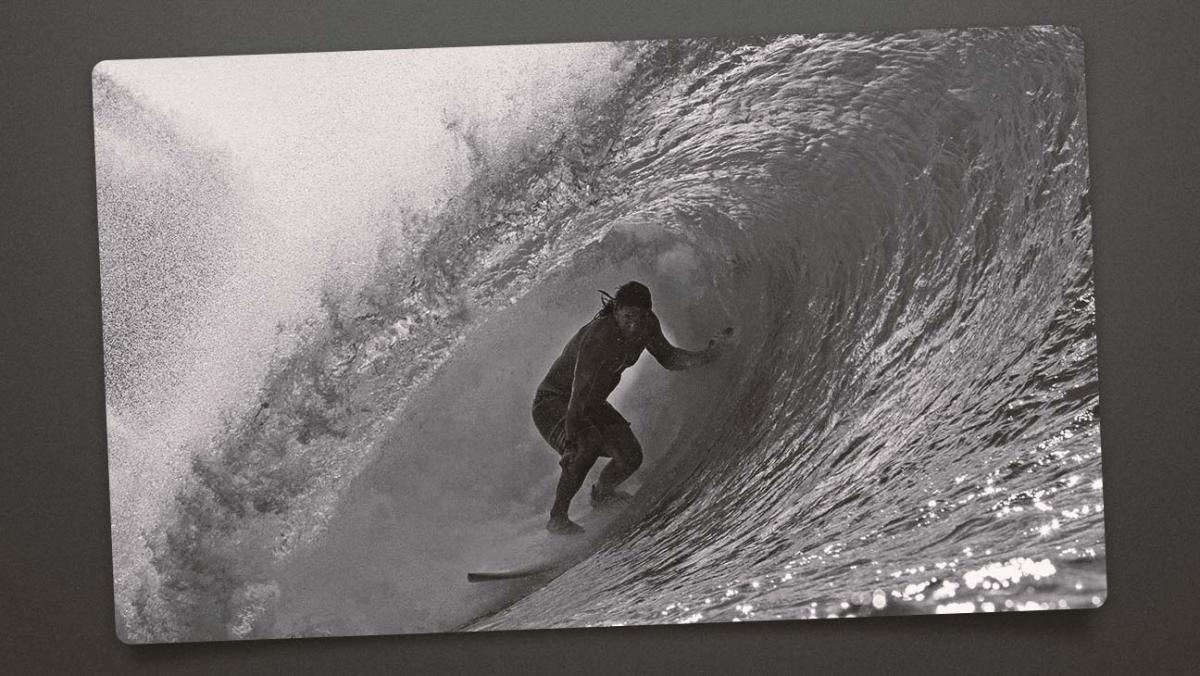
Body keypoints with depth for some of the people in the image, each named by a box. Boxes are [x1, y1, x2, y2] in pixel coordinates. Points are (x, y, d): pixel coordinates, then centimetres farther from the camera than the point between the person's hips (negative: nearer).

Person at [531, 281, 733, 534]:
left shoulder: (646, 325, -12)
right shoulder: (598, 336, -35)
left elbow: (668, 358, 4)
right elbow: (579, 393, -36)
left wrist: (706, 356, -11)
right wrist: (572, 440, -39)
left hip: (591, 404, 7)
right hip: (553, 403, -7)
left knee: (631, 457, -3)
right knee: (589, 443, -34)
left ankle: (601, 493, 32)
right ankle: (557, 517, -19)